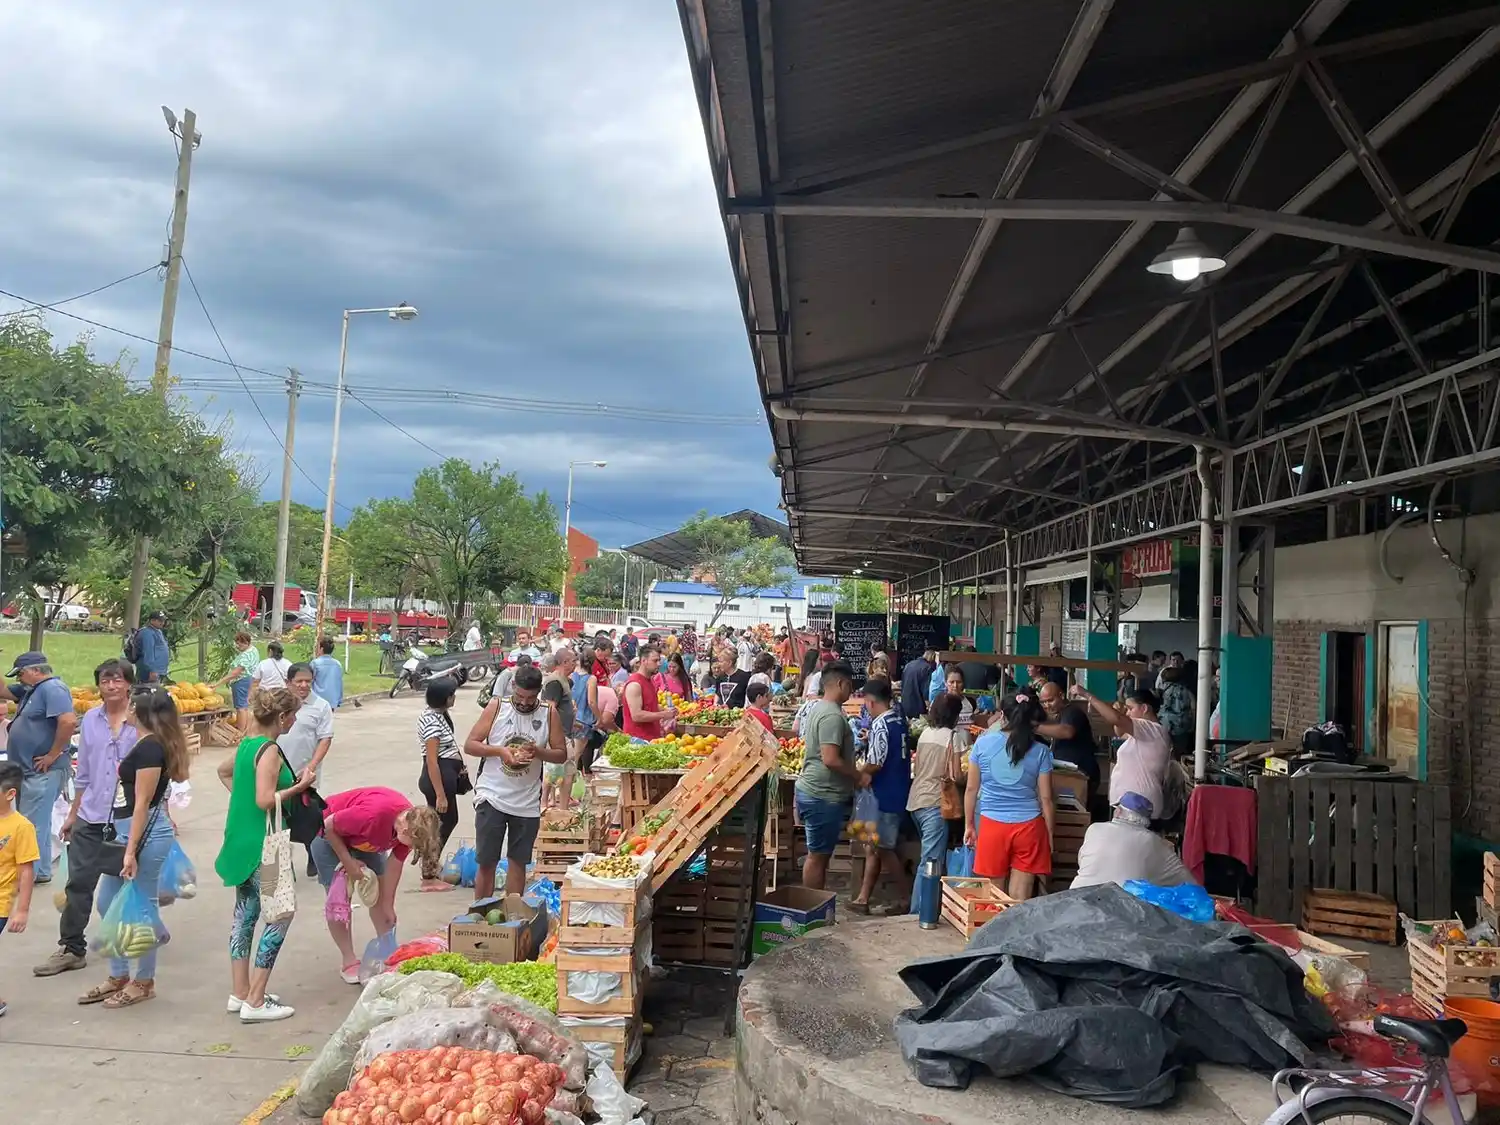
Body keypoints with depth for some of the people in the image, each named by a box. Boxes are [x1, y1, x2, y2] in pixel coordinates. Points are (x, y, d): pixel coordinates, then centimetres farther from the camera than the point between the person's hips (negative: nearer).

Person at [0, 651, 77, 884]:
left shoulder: (52, 688, -18)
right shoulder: (31, 689, 14)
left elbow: (69, 721, -30)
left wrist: (53, 755, -22)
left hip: (43, 771, -10)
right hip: (29, 770, 10)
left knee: (32, 825, -5)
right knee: (36, 823, 16)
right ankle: (41, 872, 25)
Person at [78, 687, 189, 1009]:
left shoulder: (149, 747, -17)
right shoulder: (149, 744, 11)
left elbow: (142, 804, -19)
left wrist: (131, 852, -19)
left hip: (145, 834, -10)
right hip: (129, 832, 10)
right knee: (108, 904, 16)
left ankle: (144, 982, 15)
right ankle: (118, 977, 27)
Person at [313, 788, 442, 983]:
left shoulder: (411, 825, -22)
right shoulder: (373, 815, -43)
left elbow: (394, 865, -9)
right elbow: (329, 825, -27)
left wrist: (388, 907, -4)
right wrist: (348, 862, -19)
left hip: (362, 837, 6)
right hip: (329, 833, -6)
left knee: (381, 891, 3)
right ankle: (348, 962, 3)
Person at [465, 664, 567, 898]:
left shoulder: (549, 714, -2)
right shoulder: (496, 707, -5)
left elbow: (562, 754, 1)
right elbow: (469, 745, -4)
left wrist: (538, 752, -18)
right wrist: (499, 751, -20)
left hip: (527, 802, 2)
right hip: (491, 797, -2)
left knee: (518, 862, 12)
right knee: (486, 863, 3)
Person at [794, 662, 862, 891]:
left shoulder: (816, 708, 12)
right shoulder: (832, 716, -20)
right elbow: (831, 759, -26)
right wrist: (859, 776, -13)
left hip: (812, 791, 10)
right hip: (823, 796, -10)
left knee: (817, 854, 16)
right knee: (818, 856, -1)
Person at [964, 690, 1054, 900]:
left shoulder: (982, 744, -3)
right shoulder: (1040, 751, -3)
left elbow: (971, 789, 4)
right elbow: (1045, 798, 0)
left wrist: (968, 825, 15)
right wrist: (1050, 834, 12)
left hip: (992, 825, 0)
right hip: (1028, 826, 0)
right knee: (1020, 899, 6)